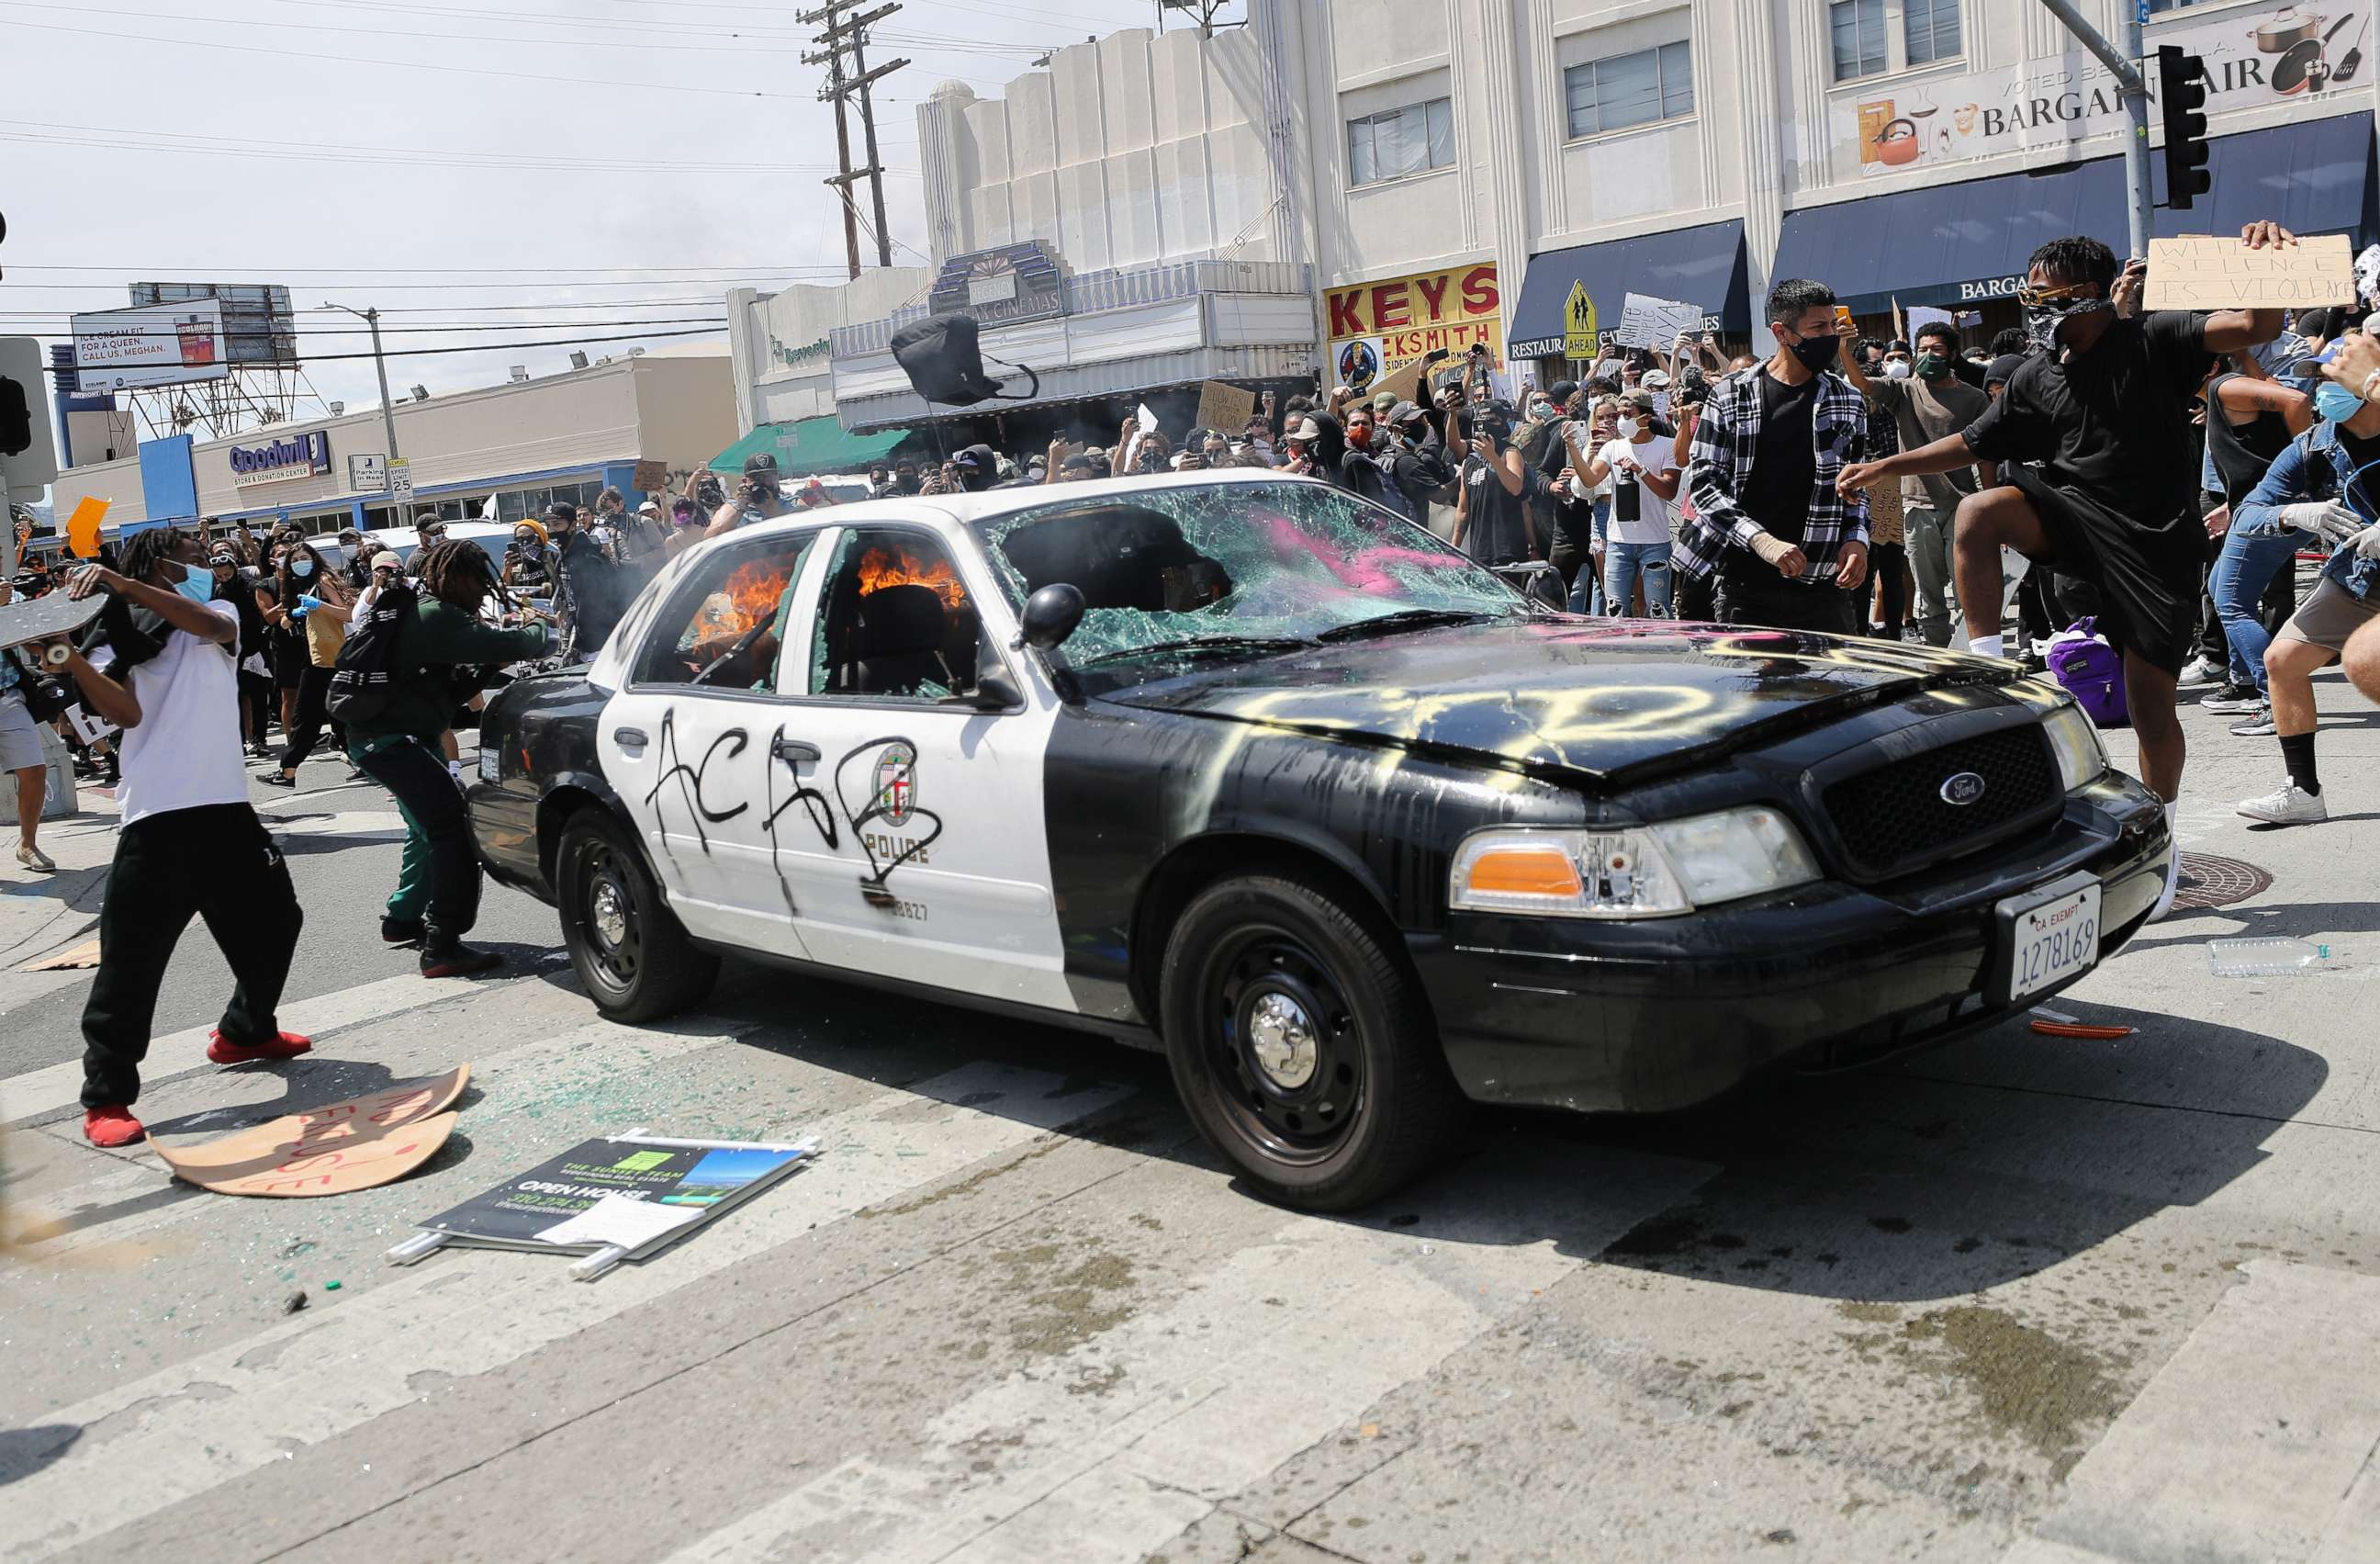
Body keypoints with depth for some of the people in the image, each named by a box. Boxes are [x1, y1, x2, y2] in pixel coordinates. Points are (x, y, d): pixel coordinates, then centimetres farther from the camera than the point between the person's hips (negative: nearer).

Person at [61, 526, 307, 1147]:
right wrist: (73, 663, -24)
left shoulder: (218, 615, 17)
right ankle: (106, 1097, 0)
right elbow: (126, 712, -9)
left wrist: (125, 585, -19)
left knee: (272, 923, 16)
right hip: (156, 816, -4)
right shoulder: (119, 640, 9)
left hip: (225, 808, 4)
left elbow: (211, 624, -9)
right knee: (132, 957, -7)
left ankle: (246, 1031, 40)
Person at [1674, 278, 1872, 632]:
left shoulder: (1848, 401, 11)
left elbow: (1855, 487, 18)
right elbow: (1703, 481, -3)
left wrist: (1856, 538, -3)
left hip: (1824, 583, 2)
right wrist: (1761, 540, -16)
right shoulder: (1729, 396, 1)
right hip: (1743, 581, -2)